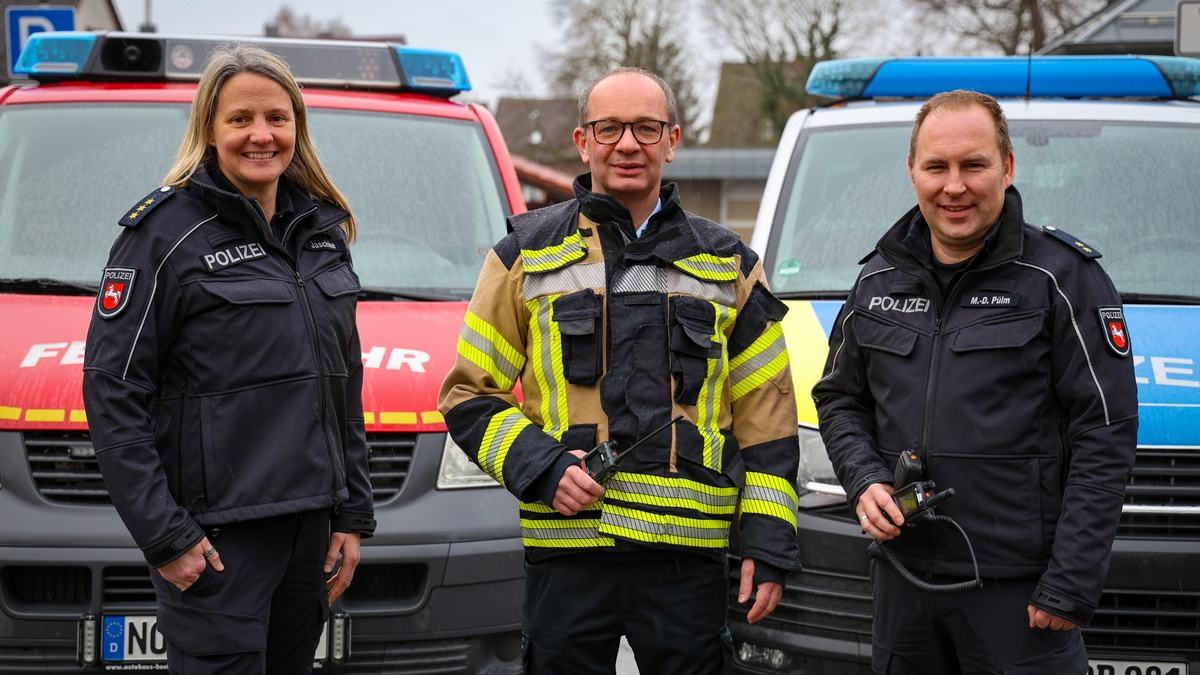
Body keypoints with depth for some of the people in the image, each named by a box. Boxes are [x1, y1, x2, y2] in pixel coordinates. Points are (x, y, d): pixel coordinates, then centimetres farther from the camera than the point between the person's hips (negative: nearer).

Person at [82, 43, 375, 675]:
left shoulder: (321, 231, 13)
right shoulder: (167, 231, -8)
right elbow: (112, 391, -11)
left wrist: (352, 515, 13)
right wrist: (163, 534, -16)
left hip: (308, 525, 7)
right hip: (216, 535, -6)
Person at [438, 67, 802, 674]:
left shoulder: (728, 266, 12)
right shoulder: (528, 256, 8)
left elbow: (767, 414, 11)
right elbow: (469, 396, 7)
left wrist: (768, 544, 3)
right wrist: (539, 467, -10)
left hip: (688, 555, 1)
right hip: (566, 550, -1)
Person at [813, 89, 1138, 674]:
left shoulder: (1064, 277, -6)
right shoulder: (880, 280, 11)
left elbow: (1105, 434, -9)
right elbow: (839, 398, 21)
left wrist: (1071, 585, -15)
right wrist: (864, 481, -1)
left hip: (1019, 589, -5)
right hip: (903, 577, 5)